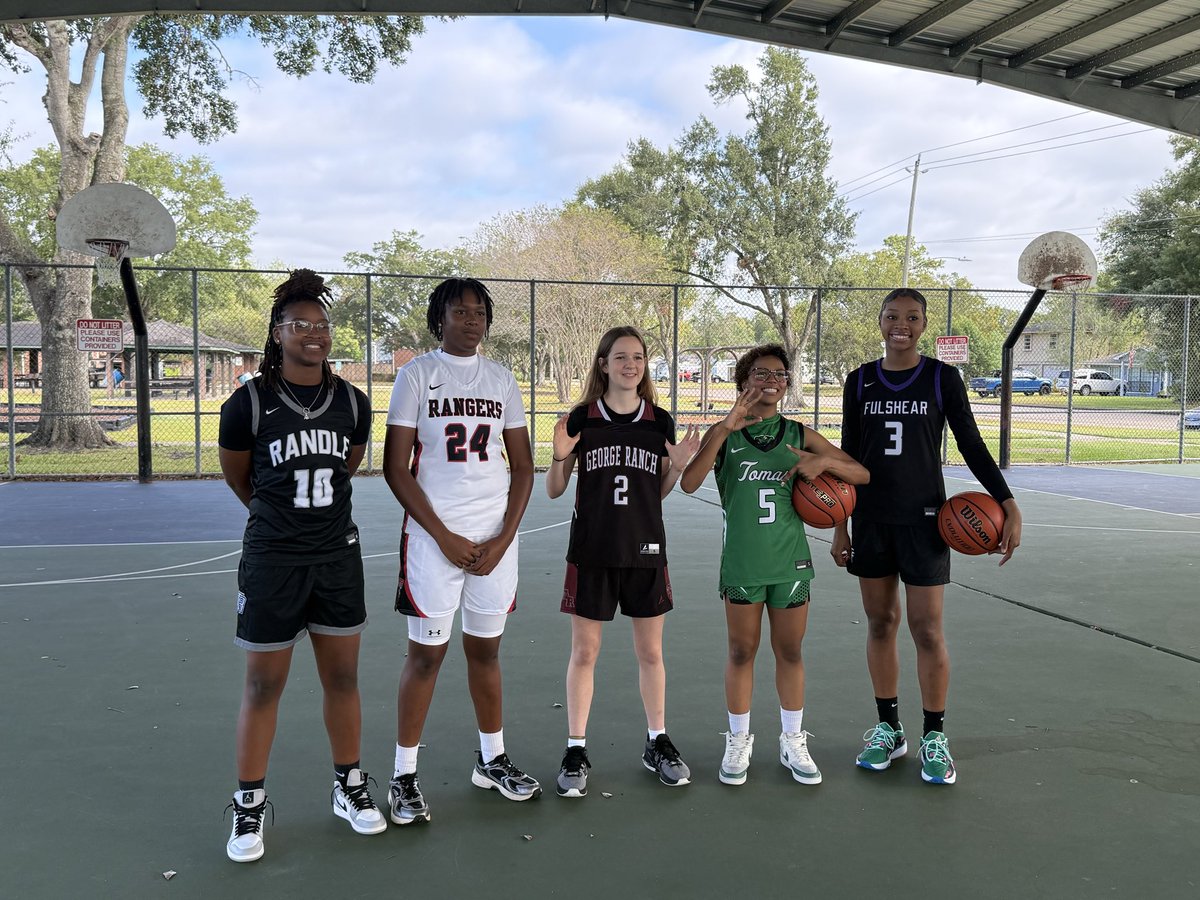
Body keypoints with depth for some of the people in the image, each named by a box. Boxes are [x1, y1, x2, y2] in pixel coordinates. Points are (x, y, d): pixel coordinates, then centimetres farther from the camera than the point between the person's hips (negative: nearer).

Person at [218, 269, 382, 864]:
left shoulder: (353, 403, 0)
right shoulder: (248, 404, -10)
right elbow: (236, 476, 6)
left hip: (337, 557, 3)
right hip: (272, 562, -3)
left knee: (342, 679, 12)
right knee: (263, 687, 6)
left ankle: (349, 788, 30)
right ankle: (249, 806, 23)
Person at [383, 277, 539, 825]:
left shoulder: (502, 380, 9)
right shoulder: (416, 374, -1)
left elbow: (523, 468, 9)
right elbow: (396, 469, -5)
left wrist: (503, 539, -3)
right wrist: (444, 537, -10)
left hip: (495, 538, 3)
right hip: (435, 536, -3)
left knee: (485, 650, 14)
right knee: (426, 653, 2)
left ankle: (492, 760, 29)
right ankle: (403, 777, 15)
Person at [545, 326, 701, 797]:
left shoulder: (660, 421, 4)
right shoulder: (582, 419, -3)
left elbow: (660, 491, 11)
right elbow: (554, 491, 2)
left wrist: (678, 465, -7)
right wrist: (560, 457, -17)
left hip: (645, 551, 2)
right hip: (591, 552, -2)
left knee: (650, 652, 12)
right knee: (584, 652, 4)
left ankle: (657, 743, 27)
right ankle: (576, 750, 16)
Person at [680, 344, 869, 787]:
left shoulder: (800, 434, 3)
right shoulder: (723, 434, -3)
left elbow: (862, 475, 5)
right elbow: (688, 483, -20)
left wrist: (823, 462, -15)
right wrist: (726, 428, -26)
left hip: (790, 560, 2)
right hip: (742, 562, -2)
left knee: (790, 651, 12)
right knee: (742, 651, 9)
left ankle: (793, 742, 28)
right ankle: (738, 742, 26)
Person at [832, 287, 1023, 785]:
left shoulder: (942, 377, -2)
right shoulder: (860, 381, 4)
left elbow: (972, 446, 0)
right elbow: (849, 456, 8)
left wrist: (1009, 504, -10)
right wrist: (840, 525, 6)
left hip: (923, 519, -2)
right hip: (871, 519, 3)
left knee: (926, 629, -1)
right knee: (880, 623, 9)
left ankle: (934, 737, 15)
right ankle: (888, 729, 23)